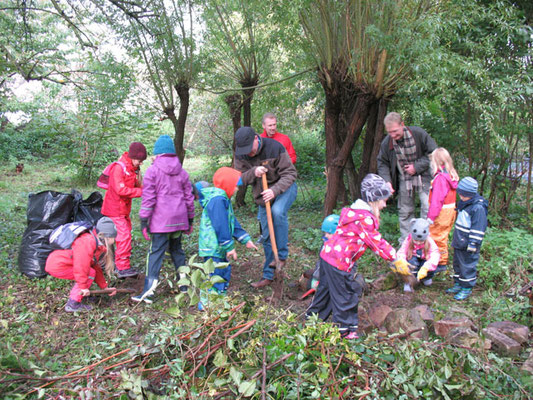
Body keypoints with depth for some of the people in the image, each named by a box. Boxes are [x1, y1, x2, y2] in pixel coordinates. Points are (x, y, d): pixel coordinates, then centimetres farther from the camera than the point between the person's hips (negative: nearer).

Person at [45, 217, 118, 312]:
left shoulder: (98, 246, 14)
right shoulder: (89, 242, -20)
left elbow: (96, 268, 19)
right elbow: (81, 265, -27)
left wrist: (105, 287, 17)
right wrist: (83, 287, -23)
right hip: (57, 266, -10)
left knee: (92, 271, 11)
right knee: (90, 273, -12)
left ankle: (74, 296, 15)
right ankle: (73, 304, -9)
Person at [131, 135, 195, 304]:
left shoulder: (152, 171, -5)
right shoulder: (182, 172, 10)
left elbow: (148, 198, -9)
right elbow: (189, 197, 13)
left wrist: (144, 220, -5)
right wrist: (190, 219, 21)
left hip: (160, 221, -5)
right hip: (179, 219, 5)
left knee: (155, 252, -4)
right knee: (177, 249, 18)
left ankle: (149, 290, -7)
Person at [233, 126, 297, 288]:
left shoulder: (275, 147, -22)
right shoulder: (240, 155, -8)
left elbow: (290, 173, -20)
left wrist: (275, 190, -35)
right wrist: (253, 173, -30)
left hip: (283, 189, -4)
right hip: (263, 196, 5)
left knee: (278, 211, -38)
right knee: (266, 237, 7)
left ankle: (282, 255, -22)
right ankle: (268, 275, 20)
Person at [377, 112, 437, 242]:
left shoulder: (419, 134, -17)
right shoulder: (386, 142, -10)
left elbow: (433, 153, -9)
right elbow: (382, 163, 1)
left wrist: (417, 167, -18)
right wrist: (387, 180, -15)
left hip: (423, 177, -2)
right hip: (404, 180, 3)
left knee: (428, 209, -9)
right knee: (405, 212, 9)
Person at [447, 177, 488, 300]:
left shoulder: (478, 207, -19)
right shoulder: (464, 203, 10)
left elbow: (478, 229, -19)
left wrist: (473, 244, -20)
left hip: (468, 245, -9)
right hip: (459, 243, 9)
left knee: (467, 265, 1)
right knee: (457, 263, 17)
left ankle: (467, 288, 13)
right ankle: (458, 284, 30)